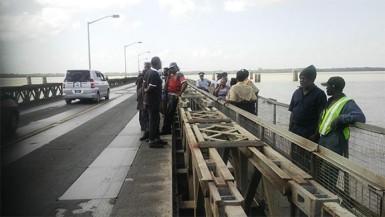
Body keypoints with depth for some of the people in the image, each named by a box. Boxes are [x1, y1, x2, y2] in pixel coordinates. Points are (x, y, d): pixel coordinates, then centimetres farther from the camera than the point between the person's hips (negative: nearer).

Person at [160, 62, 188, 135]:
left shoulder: (179, 74, -10)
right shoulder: (171, 76, 15)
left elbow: (185, 83, -24)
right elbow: (167, 85, 10)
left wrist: (179, 94, -24)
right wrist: (169, 75, 2)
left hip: (174, 96, -9)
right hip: (169, 95, 9)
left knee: (168, 114, -4)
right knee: (168, 113, 14)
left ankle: (166, 130, 5)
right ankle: (166, 129, 24)